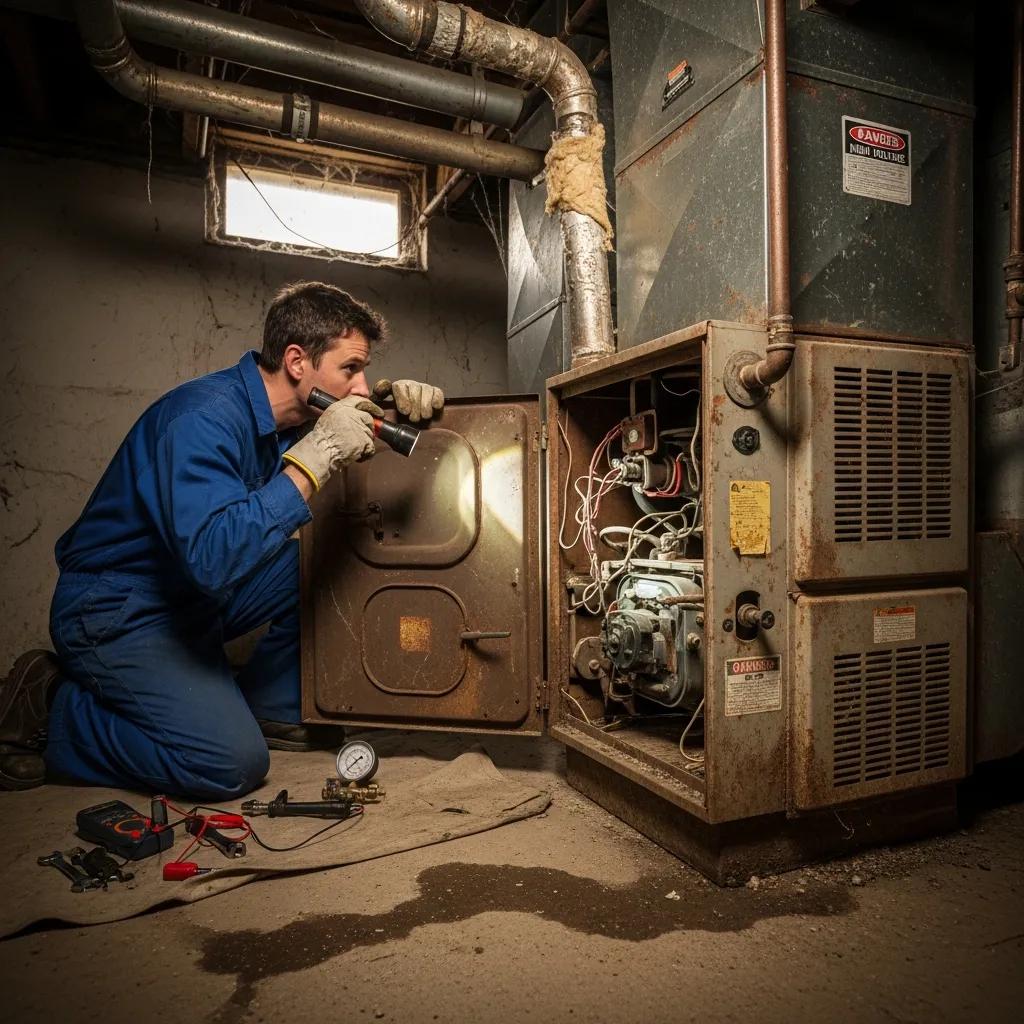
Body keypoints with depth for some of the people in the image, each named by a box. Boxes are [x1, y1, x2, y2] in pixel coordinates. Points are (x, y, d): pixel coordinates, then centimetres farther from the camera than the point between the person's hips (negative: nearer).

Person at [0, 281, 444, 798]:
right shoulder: (205, 417, -28)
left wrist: (389, 397, -8)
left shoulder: (284, 414, -2)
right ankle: (44, 706, 0)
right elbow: (214, 558, -41)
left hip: (193, 595, 9)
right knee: (233, 763, -18)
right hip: (113, 612, -9)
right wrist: (313, 457, -39)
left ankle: (271, 708, 10)